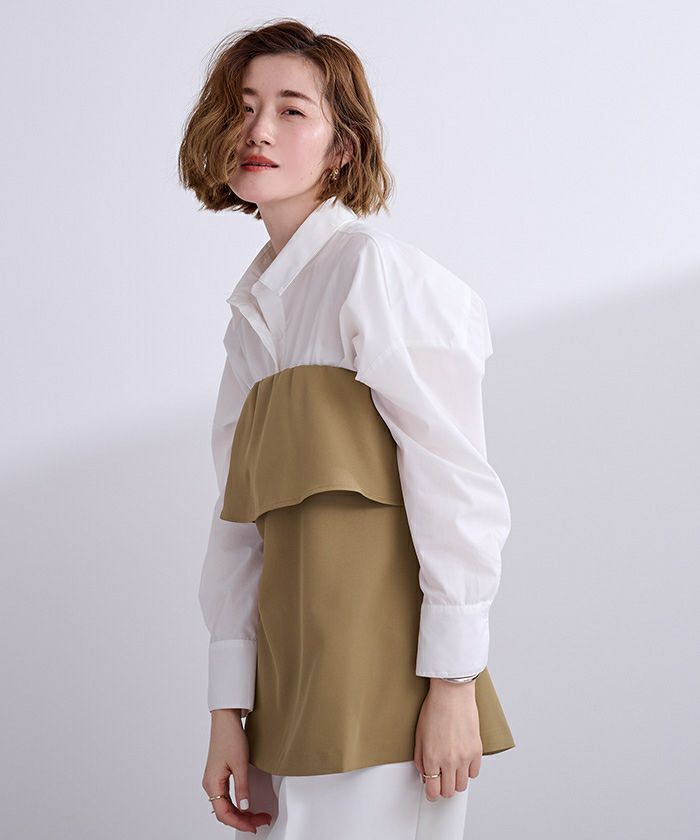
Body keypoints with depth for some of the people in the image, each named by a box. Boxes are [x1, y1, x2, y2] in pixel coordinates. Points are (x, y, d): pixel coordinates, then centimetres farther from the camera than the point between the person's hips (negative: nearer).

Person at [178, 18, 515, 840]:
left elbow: (454, 484, -12)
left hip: (381, 701, -7)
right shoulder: (252, 312, 15)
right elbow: (241, 522, 11)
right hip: (290, 696, 7)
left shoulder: (375, 268, -7)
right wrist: (227, 710, 6)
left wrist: (453, 684, -15)